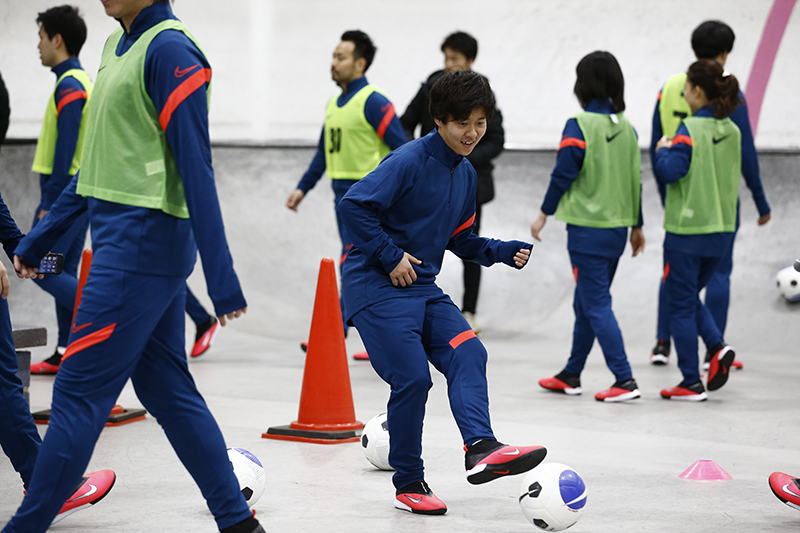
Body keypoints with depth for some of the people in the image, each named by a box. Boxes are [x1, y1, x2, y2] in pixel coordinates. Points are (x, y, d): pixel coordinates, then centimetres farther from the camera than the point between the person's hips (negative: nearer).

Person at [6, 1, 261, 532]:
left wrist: (220, 278, -21)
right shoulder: (119, 45, 14)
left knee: (77, 393, -4)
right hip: (123, 242, 10)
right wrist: (39, 239, 25)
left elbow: (196, 168, -19)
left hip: (141, 246, -10)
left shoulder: (169, 49, -14)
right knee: (167, 391, 12)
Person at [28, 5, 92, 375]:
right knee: (63, 272, 9)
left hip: (65, 191, -10)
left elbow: (65, 150, -20)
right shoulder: (82, 81, 16)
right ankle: (65, 354, 10)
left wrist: (49, 202, -19)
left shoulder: (69, 85, -13)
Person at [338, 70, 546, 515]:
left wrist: (502, 252, 3)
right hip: (377, 286, -8)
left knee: (468, 353, -13)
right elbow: (353, 206, -21)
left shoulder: (466, 173, 11)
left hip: (424, 287, 8)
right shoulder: (409, 161, -16)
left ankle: (481, 449, -27)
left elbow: (460, 239, 20)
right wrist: (390, 256, -19)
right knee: (413, 378, -12)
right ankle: (409, 484, 3)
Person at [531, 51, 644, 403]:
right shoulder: (626, 126, 6)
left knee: (597, 306, -5)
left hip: (588, 230, -7)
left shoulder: (580, 126, -13)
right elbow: (634, 178, 11)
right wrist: (637, 225, 18)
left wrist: (544, 214, -1)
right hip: (617, 228, 7)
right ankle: (571, 375, 25)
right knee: (585, 303, 16)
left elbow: (563, 174, -13)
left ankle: (624, 380, -12)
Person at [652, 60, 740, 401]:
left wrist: (663, 150, -2)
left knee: (680, 306, 4)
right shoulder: (732, 132, 6)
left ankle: (691, 384, 6)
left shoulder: (691, 129, -15)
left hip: (688, 231, -7)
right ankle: (718, 347, 1)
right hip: (722, 229, 7)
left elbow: (669, 172, -21)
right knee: (690, 297, 23)